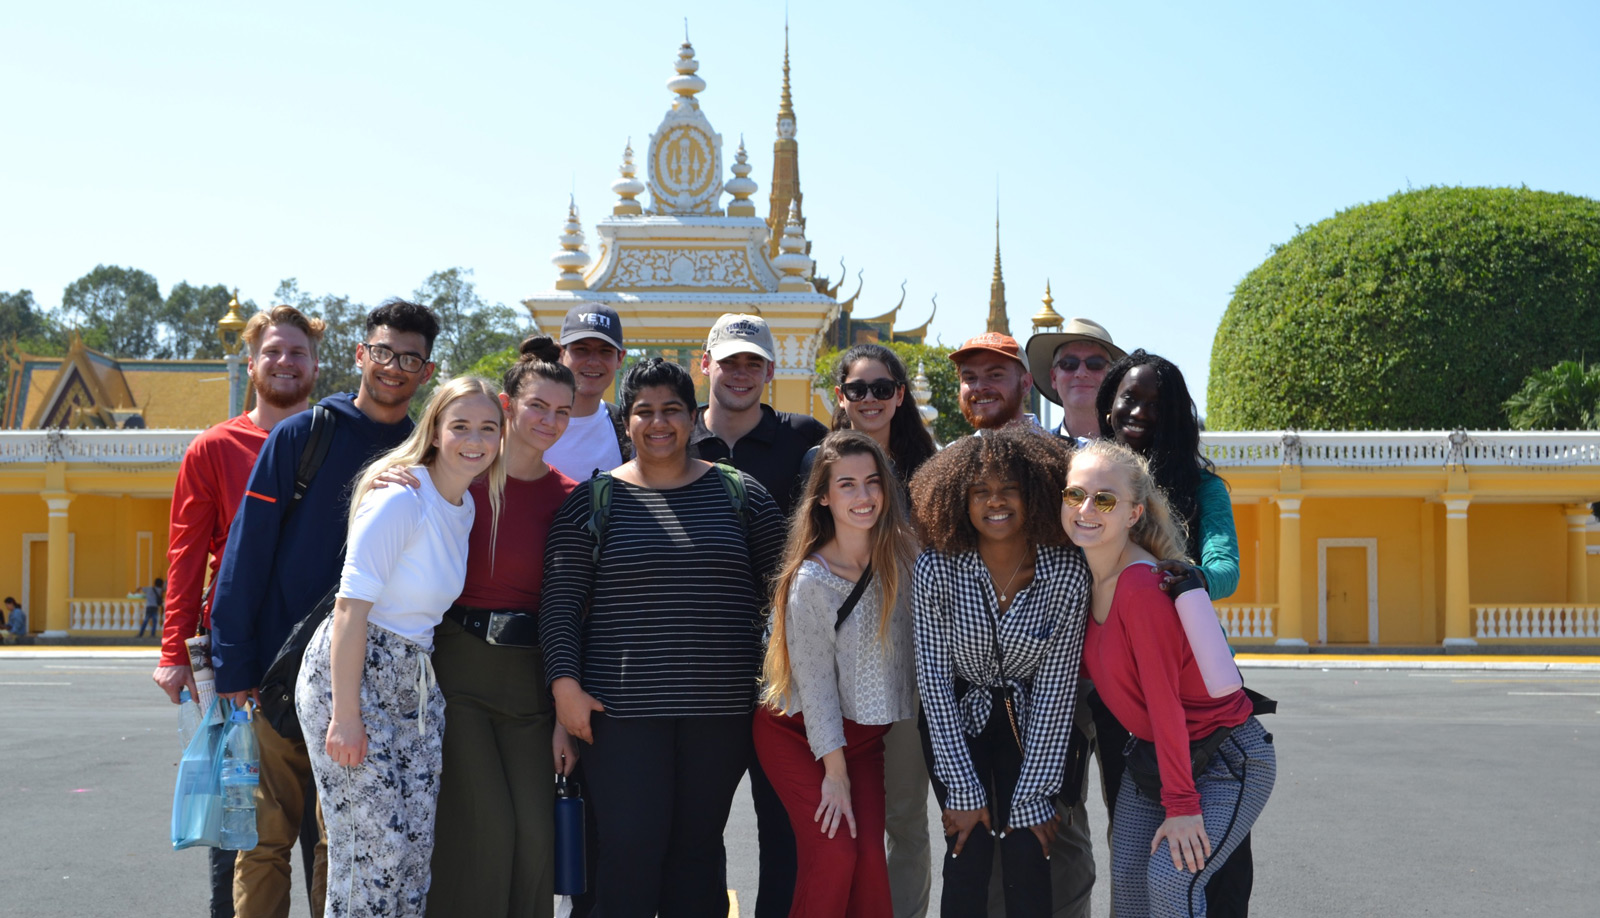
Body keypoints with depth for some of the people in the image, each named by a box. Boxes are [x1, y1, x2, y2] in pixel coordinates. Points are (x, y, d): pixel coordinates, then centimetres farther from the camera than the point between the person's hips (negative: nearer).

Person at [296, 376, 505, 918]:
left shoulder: (468, 507, 9)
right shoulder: (401, 498, -17)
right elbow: (351, 607, -19)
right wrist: (346, 715, -20)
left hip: (416, 684, 8)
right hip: (350, 673, -8)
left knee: (416, 846, 7)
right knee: (374, 850, -6)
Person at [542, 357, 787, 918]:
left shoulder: (741, 495, 7)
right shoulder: (592, 501, 4)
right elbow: (560, 602, 1)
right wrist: (565, 682, -7)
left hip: (720, 708, 2)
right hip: (621, 707, -1)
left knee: (698, 850, 9)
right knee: (629, 851, -3)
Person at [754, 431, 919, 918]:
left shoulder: (904, 554, -8)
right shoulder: (810, 581, -19)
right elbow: (814, 682, -16)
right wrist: (835, 773, -13)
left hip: (863, 734, 4)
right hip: (798, 735, -4)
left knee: (870, 860, -8)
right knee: (834, 856, -15)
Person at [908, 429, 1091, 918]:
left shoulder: (1067, 572, -19)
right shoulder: (938, 568, -21)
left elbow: (1056, 687, -14)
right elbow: (934, 678, -15)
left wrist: (1031, 796, -14)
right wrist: (964, 790, -16)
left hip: (1028, 723, 1)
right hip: (955, 719, 0)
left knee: (1027, 855, -10)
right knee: (970, 854, -11)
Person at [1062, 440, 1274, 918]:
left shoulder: (1143, 587, -28)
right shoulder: (1084, 577, -2)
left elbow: (1163, 699, -25)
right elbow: (1089, 664, 11)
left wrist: (1182, 805, -21)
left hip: (1227, 760, -7)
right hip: (1152, 752, 8)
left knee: (1170, 877, -21)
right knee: (1126, 879, -1)